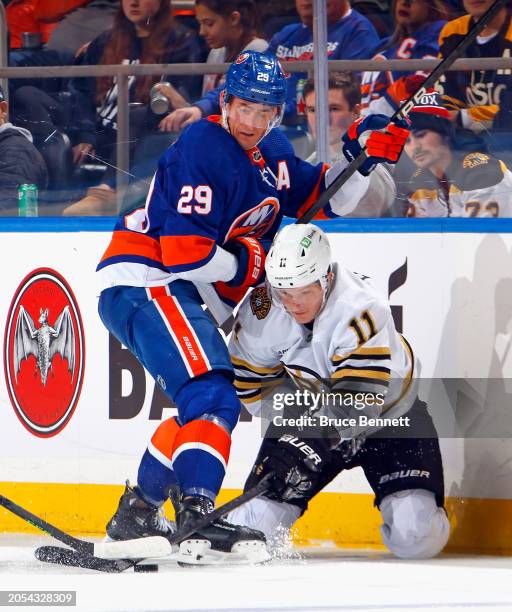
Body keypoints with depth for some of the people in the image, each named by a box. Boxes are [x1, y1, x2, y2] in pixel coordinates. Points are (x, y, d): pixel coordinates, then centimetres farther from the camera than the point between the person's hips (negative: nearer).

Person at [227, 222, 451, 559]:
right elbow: (253, 382, -2)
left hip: (389, 414, -3)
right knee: (257, 519, -12)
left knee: (416, 538, -17)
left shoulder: (362, 312, -34)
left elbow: (357, 406, -36)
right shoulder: (260, 312, -19)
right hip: (311, 412, 3)